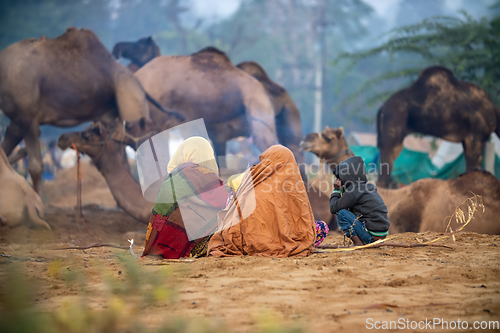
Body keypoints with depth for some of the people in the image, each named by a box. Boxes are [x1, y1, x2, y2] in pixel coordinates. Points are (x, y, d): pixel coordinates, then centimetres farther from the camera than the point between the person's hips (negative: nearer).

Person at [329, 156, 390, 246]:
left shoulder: (353, 191, -12)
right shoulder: (368, 186, 14)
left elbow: (333, 209, -7)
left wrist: (336, 190, 4)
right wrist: (343, 190, 18)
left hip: (372, 236, -9)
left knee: (341, 214, -7)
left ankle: (358, 244, -11)